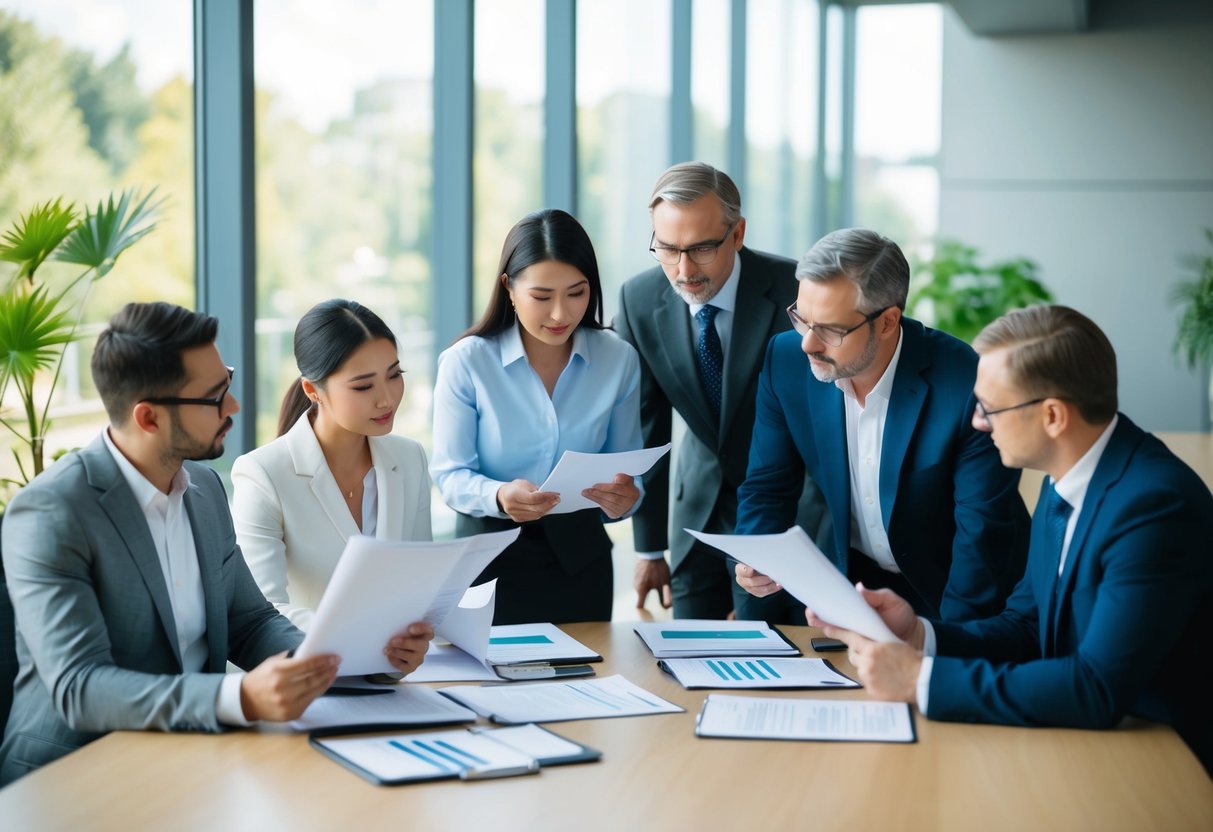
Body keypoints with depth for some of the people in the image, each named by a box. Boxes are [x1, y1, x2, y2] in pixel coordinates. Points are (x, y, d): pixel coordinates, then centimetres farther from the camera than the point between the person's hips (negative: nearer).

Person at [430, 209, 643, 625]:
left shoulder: (618, 360, -3)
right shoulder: (467, 362, -10)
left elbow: (625, 466, -1)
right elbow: (450, 474, -10)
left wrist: (624, 498, -24)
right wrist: (498, 496, -31)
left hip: (580, 556, 2)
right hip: (490, 559, -2)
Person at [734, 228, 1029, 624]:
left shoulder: (965, 386, -25)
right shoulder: (786, 359, -11)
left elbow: (983, 534, -17)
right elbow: (767, 487, 0)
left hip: (943, 589, -4)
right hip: (847, 572, 5)